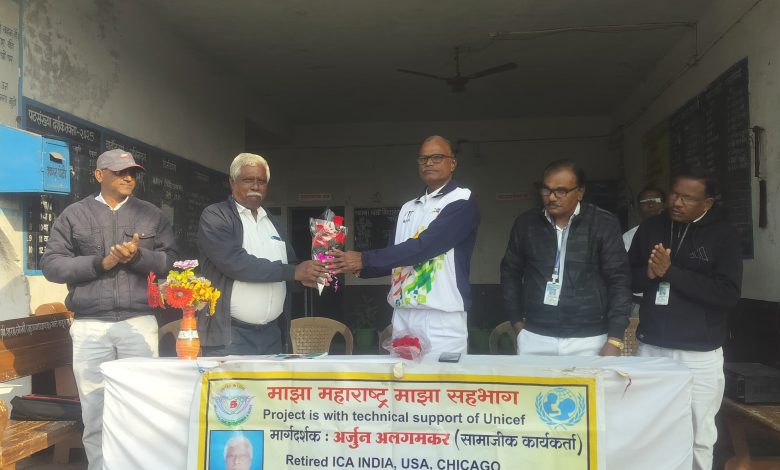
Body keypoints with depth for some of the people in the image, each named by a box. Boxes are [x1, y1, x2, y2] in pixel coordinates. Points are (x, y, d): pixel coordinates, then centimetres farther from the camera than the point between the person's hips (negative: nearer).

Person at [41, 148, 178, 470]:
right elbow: (52, 265, 2)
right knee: (95, 410, 3)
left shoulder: (151, 215, 11)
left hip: (139, 323, 1)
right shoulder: (74, 215, 9)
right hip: (90, 326, 0)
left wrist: (138, 256, -13)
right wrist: (100, 263, -10)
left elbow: (171, 261, 4)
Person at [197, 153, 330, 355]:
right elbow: (235, 262, -18)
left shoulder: (273, 223, 16)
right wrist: (293, 272, -17)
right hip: (229, 335, -6)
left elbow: (290, 263, 20)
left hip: (271, 334, 6)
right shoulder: (215, 216, -4)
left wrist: (306, 274, -4)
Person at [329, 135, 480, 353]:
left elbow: (422, 247, -17)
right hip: (402, 314, 6)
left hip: (442, 316, -6)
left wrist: (364, 259, -16)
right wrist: (355, 266, -1)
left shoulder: (462, 203, -5)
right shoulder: (408, 208, 17)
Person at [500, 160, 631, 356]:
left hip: (588, 340, -2)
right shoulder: (526, 224, 3)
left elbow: (619, 280, -5)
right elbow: (510, 273, 13)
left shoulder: (603, 224, -4)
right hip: (535, 338, 2)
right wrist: (517, 322, 10)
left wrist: (615, 340, -8)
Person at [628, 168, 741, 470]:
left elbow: (728, 294, -13)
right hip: (650, 347, 3)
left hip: (700, 354, -2)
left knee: (698, 435, 6)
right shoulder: (650, 228, 6)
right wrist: (649, 274, -12)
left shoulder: (723, 236, -4)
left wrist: (671, 272, -18)